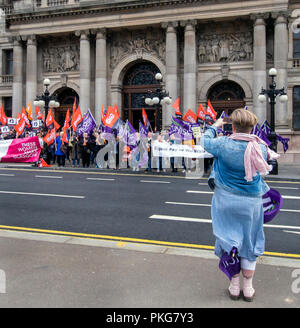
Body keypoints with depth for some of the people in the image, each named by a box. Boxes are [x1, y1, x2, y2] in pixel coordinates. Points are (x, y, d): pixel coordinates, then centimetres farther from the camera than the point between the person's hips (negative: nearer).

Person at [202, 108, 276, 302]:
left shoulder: (224, 144, -15)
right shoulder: (260, 148, -12)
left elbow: (206, 141, 5)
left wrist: (216, 126, 22)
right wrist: (251, 137, 17)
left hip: (226, 200, 0)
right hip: (251, 201, 1)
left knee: (229, 241, 13)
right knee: (249, 243, 13)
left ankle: (234, 286, 23)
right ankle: (248, 288, 24)